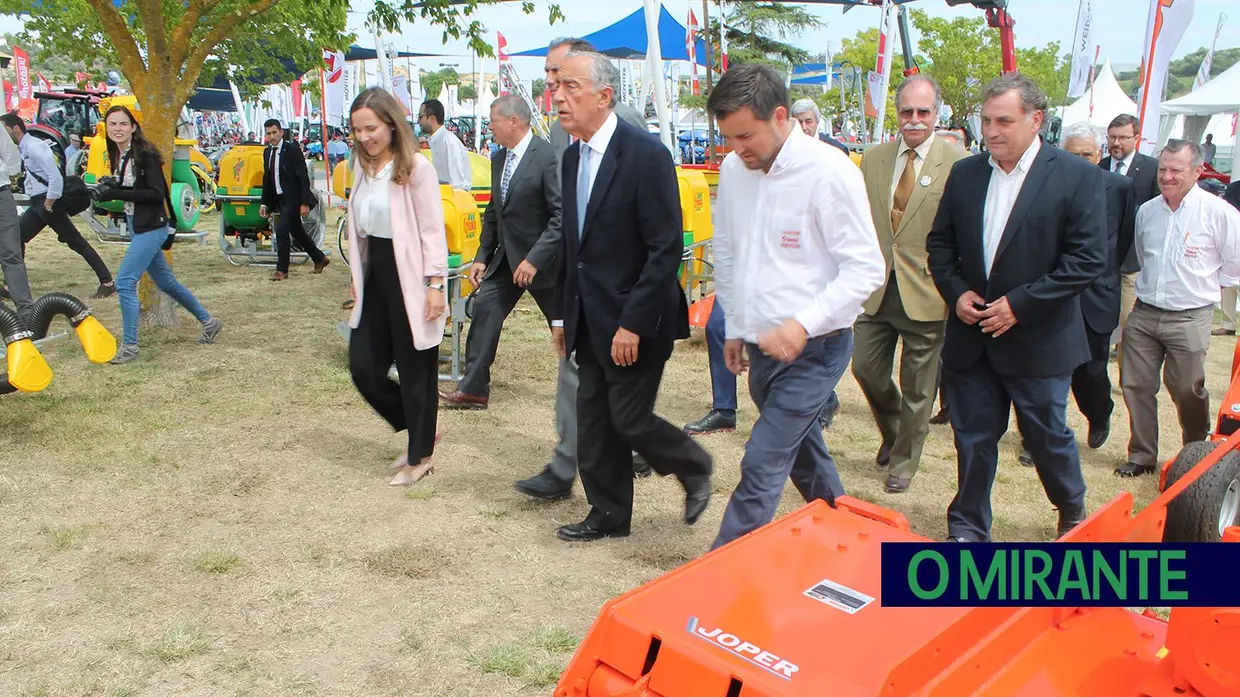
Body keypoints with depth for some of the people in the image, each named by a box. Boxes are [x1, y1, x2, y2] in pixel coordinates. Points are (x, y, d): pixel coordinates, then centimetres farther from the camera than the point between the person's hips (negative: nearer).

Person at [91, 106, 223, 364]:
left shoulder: (145, 154, -15)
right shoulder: (117, 156, 9)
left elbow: (156, 193, -21)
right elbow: (124, 190, 16)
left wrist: (115, 193, -23)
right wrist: (107, 189, -6)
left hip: (151, 227, -9)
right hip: (136, 227, 9)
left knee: (125, 282, -13)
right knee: (166, 282, 17)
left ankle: (129, 346, -4)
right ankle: (209, 322, 32)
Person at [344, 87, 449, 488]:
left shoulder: (416, 167, -12)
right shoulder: (364, 166, 10)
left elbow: (433, 230, -13)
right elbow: (358, 227, 15)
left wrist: (435, 284, -16)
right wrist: (357, 277, 16)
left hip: (407, 278, -7)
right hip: (374, 277, 7)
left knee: (415, 371, 4)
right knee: (364, 369, 7)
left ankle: (420, 457, 21)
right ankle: (415, 429, 30)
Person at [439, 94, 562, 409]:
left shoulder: (547, 156, -19)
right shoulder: (499, 159, 7)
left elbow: (562, 215, -23)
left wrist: (535, 259, -26)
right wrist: (482, 256, 9)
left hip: (543, 257, -7)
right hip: (507, 255, 7)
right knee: (484, 309, 1)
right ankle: (473, 389, 9)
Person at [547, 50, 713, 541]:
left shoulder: (646, 155, -16)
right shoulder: (572, 156, 8)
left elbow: (667, 248, -19)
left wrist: (633, 323, -20)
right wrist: (563, 314, 13)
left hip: (635, 319, -7)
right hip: (589, 319, 7)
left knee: (629, 419, -2)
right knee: (593, 420, 11)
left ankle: (694, 469, 27)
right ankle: (608, 516, 28)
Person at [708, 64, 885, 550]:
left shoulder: (829, 172, -17)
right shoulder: (734, 169, 2)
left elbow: (865, 267, -16)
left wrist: (802, 324, -25)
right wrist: (734, 328, 16)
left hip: (813, 348, -7)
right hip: (760, 345, 7)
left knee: (763, 465, -7)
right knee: (800, 447, 22)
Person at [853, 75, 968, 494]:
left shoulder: (958, 164, -8)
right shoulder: (873, 160, 6)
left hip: (926, 294, -4)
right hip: (877, 290, 4)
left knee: (917, 387, 8)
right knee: (866, 367, 10)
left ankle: (904, 462, 27)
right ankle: (892, 432, 39)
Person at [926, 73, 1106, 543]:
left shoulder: (1078, 177, -8)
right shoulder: (964, 173, 4)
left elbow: (1089, 259, -13)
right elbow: (940, 242, 11)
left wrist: (1021, 303, -17)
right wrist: (955, 292, -6)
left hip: (1038, 340, -3)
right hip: (971, 337, 3)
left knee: (1048, 437, 12)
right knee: (973, 439, 10)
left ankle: (1073, 511, 41)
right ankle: (967, 530, 26)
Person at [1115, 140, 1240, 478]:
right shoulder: (1146, 211, 7)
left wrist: (1197, 280, 7)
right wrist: (1153, 284, 14)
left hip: (1189, 319, -4)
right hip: (1143, 314, 5)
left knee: (1187, 392, 5)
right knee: (1136, 386, 6)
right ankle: (1141, 456, 20)